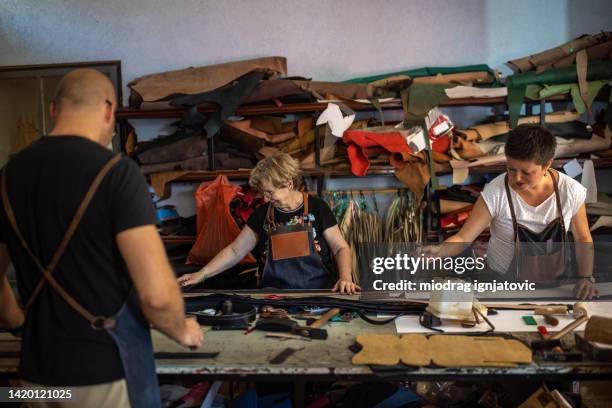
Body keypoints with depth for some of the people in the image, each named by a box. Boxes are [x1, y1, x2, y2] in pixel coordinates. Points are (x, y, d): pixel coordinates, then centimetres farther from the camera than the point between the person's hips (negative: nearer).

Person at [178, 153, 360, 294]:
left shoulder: (316, 207, -1)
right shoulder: (262, 214, 6)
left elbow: (341, 248, 3)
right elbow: (235, 251, 10)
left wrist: (345, 277, -16)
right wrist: (202, 274, 0)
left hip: (317, 293, -2)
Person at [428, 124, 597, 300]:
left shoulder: (571, 191, -16)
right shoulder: (495, 192, -23)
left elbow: (583, 239, 0)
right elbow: (463, 237, -24)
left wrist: (586, 277, -13)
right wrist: (439, 251, -44)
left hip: (556, 282, 2)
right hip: (505, 283, -2)